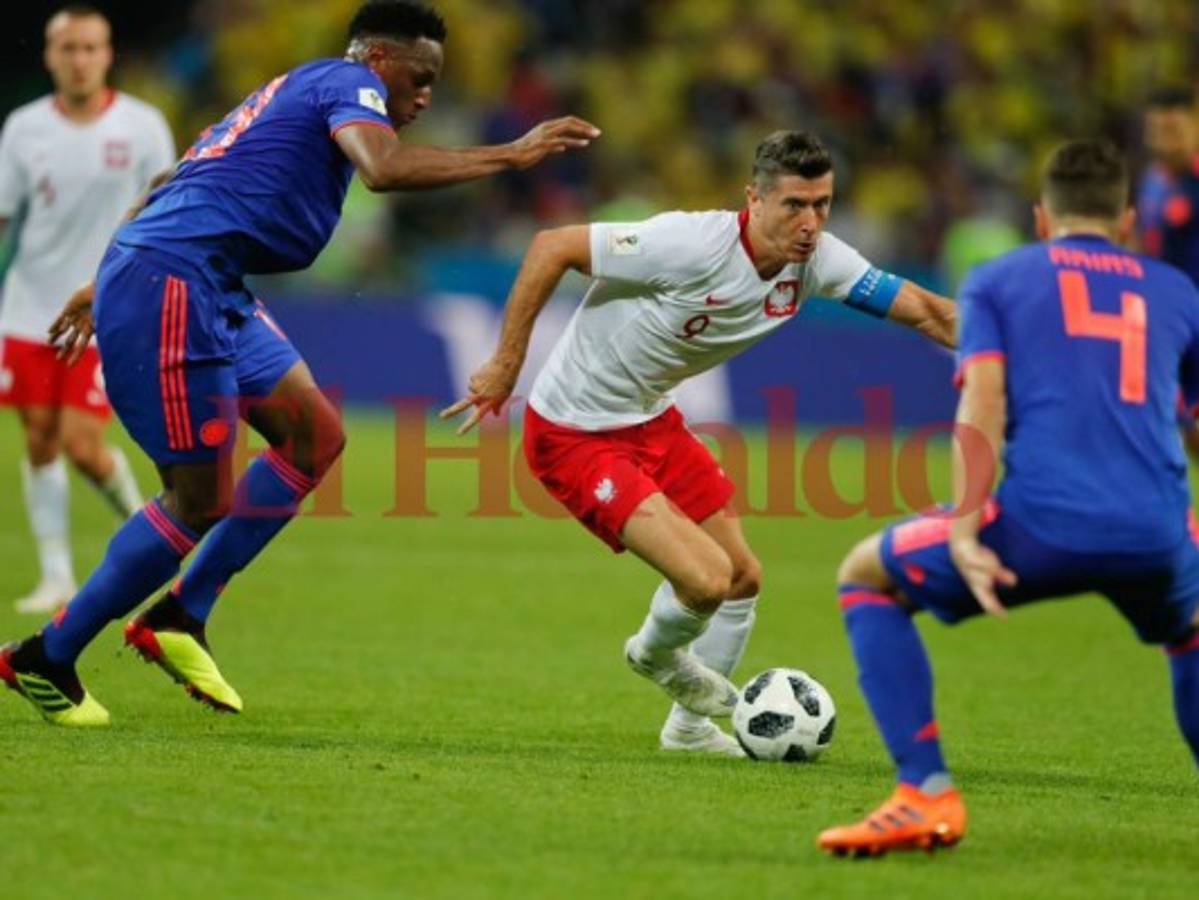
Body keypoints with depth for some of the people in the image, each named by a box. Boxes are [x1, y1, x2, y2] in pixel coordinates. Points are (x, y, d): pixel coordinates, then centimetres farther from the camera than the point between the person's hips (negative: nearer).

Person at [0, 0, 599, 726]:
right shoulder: (348, 83, -4)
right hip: (170, 288, -11)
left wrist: (111, 284, 36)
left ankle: (181, 619, 13)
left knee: (315, 436, 11)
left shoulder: (297, 91, 26)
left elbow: (191, 182, 31)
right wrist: (511, 155, -22)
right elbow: (383, 168, -26)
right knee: (200, 501, -6)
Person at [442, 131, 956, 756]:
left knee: (743, 578, 13)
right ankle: (656, 655, 19)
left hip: (651, 420, 8)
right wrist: (506, 362, -21)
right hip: (574, 434, -8)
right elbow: (553, 247, -25)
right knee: (707, 579, -17)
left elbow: (923, 310, -3)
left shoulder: (816, 260, -9)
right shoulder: (693, 246, -30)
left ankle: (691, 726, 37)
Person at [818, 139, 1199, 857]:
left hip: (1041, 525, -3)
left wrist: (963, 536, -7)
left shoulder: (997, 280, 17)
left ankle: (927, 796, 5)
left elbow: (982, 408, 1)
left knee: (866, 577, 21)